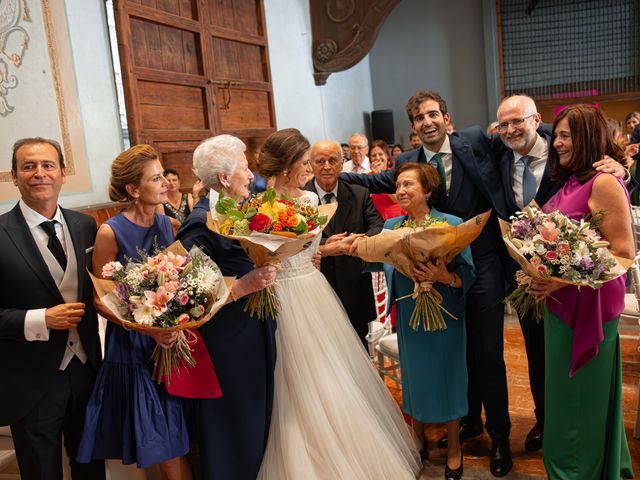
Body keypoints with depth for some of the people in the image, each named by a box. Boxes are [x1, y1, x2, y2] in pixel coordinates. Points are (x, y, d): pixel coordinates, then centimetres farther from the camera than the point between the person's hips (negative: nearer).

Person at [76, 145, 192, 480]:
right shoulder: (111, 233, -14)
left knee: (178, 426, 14)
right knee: (159, 434, 7)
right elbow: (101, 301, -11)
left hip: (174, 338, 4)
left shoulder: (168, 224, 0)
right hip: (134, 347, -4)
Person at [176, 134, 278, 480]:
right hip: (230, 346, -9)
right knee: (232, 431, 8)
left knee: (257, 421, 21)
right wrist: (243, 286, -31)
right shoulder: (202, 224, -20)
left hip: (255, 335, 9)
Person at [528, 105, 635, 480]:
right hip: (562, 304, 8)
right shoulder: (570, 183, 11)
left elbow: (623, 251, -19)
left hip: (589, 305, -8)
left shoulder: (604, 183, -14)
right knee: (564, 394, 20)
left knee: (581, 399, 6)